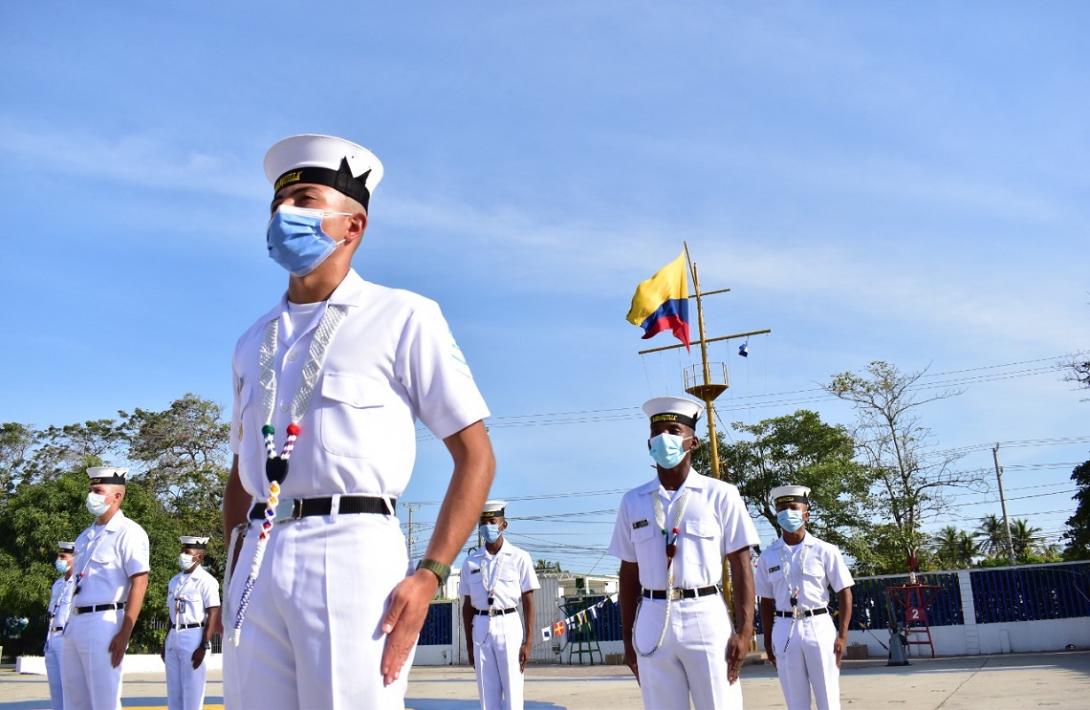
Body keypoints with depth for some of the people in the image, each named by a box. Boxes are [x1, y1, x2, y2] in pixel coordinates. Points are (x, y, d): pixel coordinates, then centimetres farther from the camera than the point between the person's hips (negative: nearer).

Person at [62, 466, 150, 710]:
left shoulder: (128, 532, -8)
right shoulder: (85, 536, 18)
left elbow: (139, 583, -16)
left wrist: (124, 634, -21)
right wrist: (71, 624, 15)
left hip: (103, 623, -9)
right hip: (75, 622, 9)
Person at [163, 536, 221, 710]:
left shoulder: (205, 581, -9)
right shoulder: (175, 581, 14)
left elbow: (213, 615, -13)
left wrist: (203, 647, -18)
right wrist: (165, 643, 18)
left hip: (194, 637, -8)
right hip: (173, 637, 8)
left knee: (192, 691, -5)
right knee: (173, 691, 12)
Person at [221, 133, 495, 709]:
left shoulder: (403, 318, 1)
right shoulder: (253, 343, 18)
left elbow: (475, 455, -2)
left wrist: (429, 575, -12)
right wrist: (235, 573, 13)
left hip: (352, 552, -5)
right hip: (257, 563, 5)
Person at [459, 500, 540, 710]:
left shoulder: (519, 557, 0)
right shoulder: (471, 561, 9)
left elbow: (528, 602, -1)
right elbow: (467, 605, 12)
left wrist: (528, 640, -6)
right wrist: (469, 643, 8)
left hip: (508, 624, -3)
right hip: (480, 627, 3)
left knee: (512, 690, -4)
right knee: (487, 691, 6)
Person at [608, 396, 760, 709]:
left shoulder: (720, 495, 1)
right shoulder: (633, 501, 9)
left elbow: (741, 567, -1)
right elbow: (629, 574, 12)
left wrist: (744, 630, -10)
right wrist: (627, 637, 10)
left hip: (706, 619, -3)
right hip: (652, 624, 3)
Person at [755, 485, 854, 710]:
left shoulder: (824, 551, -2)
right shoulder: (768, 557, 5)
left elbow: (844, 593, -1)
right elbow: (766, 602, 10)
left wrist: (842, 635, -8)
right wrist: (767, 641, 7)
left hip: (819, 626, -2)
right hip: (784, 630, 2)